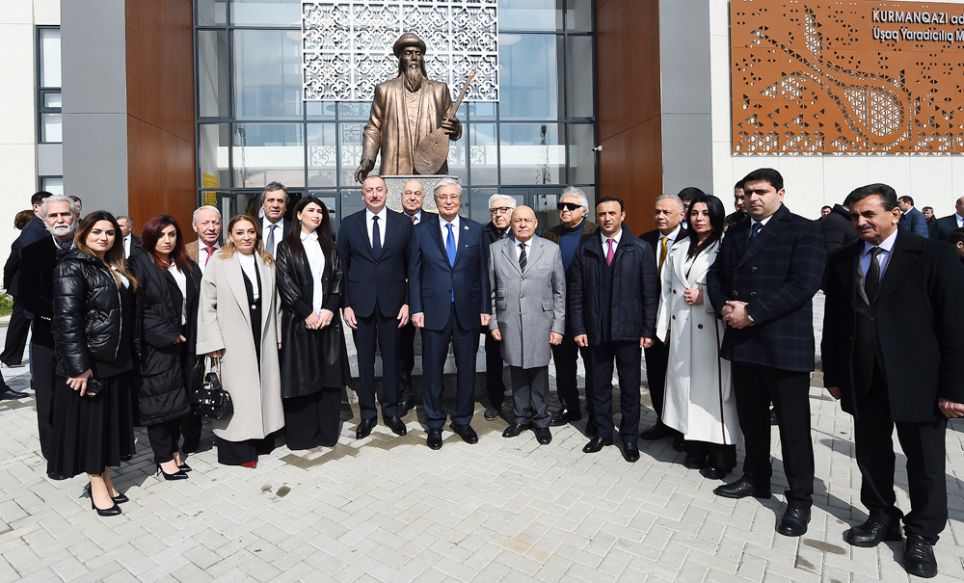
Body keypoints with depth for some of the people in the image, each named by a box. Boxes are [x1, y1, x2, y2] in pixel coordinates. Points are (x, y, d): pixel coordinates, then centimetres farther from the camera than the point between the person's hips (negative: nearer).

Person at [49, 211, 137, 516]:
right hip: (88, 361, -7)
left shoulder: (115, 268, 13)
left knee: (111, 419, 14)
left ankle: (106, 478, 28)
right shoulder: (72, 267, -10)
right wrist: (79, 366, -21)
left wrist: (128, 354, 10)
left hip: (117, 360, 7)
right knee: (90, 421, 5)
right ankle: (97, 486, 18)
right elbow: (67, 319, -18)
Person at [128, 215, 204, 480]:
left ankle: (175, 450, 22)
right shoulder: (139, 264, -5)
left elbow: (196, 306, 10)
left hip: (185, 343, 5)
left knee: (180, 398, 9)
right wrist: (169, 336, -11)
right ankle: (164, 457, 16)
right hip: (156, 346, -5)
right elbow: (137, 309, -11)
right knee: (160, 400, 4)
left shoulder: (188, 267, 11)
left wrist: (193, 339, 3)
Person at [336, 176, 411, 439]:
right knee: (365, 360, 8)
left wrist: (407, 302, -2)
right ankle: (367, 413, 23)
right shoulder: (349, 224, 3)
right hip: (360, 302, 0)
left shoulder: (403, 223, 2)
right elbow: (342, 267, 3)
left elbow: (411, 266, 3)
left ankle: (391, 411, 25)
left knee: (391, 358, 9)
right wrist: (346, 304, -2)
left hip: (392, 302, 0)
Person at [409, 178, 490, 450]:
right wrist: (416, 309, -4)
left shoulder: (475, 230, 4)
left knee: (467, 369, 11)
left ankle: (462, 420, 30)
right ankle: (434, 424, 26)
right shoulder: (422, 231, 2)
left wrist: (485, 307, -1)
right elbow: (414, 273, 2)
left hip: (468, 311, 1)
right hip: (434, 311, -1)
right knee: (432, 371, 8)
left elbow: (483, 271, 4)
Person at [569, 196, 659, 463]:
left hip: (628, 330, -1)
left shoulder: (641, 249, 0)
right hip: (596, 330, 2)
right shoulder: (585, 250, 4)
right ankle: (603, 433, 28)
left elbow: (650, 293, -2)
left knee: (629, 386, 10)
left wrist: (648, 330, -6)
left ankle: (629, 437, 25)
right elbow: (576, 292, 2)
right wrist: (578, 328, -2)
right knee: (599, 384, 12)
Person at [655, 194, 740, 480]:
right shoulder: (678, 249, 13)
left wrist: (704, 298, -17)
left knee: (712, 389, 0)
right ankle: (695, 449, 26)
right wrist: (664, 327, 10)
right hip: (681, 330, 6)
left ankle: (721, 458, 16)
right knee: (686, 386, 11)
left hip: (710, 330, -5)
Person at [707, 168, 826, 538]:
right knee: (751, 419, 18)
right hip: (742, 341, 6)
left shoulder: (804, 231, -5)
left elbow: (803, 284, -17)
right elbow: (716, 275, 14)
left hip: (785, 344, -6)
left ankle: (800, 500, 21)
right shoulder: (735, 233, 14)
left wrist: (751, 313, -19)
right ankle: (756, 479, 35)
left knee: (793, 426, 5)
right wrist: (725, 306, -5)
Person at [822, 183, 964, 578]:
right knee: (871, 455, 15)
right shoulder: (842, 261, 4)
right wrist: (833, 374, 6)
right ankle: (882, 518, 35)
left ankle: (922, 536, 30)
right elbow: (834, 321, 6)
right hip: (863, 381, 3)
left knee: (925, 463, 11)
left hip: (917, 380, -3)